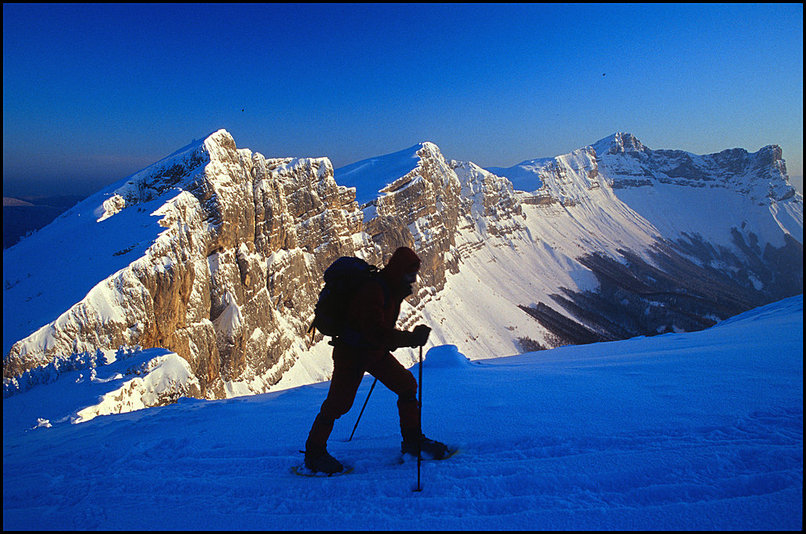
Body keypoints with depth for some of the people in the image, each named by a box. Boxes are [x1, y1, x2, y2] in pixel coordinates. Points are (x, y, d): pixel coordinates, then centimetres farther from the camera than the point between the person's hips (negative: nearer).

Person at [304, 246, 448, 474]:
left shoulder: (395, 288, 0)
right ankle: (314, 452, 12)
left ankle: (413, 441, 16)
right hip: (351, 352, -8)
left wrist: (388, 342, 13)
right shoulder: (372, 290, -28)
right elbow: (375, 331, -38)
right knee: (339, 402, -6)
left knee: (407, 384, 4)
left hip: (375, 351, 8)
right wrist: (410, 338, -40)